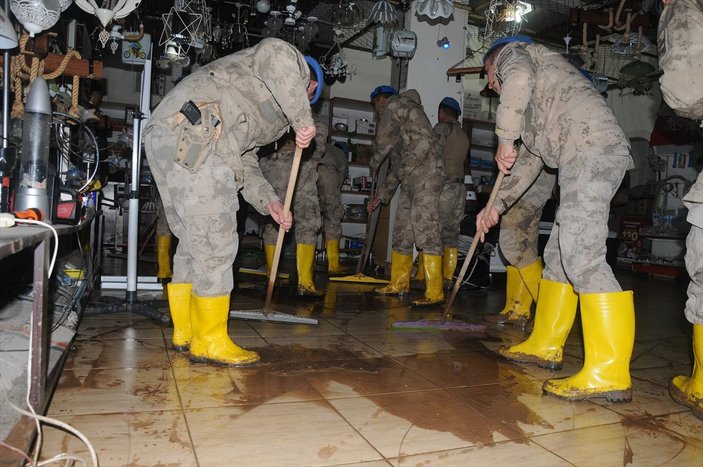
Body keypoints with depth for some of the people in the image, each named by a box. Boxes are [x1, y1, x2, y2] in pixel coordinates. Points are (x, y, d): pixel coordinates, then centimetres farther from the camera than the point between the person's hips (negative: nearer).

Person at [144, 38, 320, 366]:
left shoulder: (257, 108, 38)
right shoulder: (295, 67, 13)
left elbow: (245, 162, 34)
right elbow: (275, 53, -14)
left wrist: (269, 202, 26)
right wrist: (303, 119, -10)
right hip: (194, 132, -10)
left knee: (194, 240, 15)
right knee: (215, 241, -5)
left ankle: (186, 332, 24)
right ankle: (210, 341, 3)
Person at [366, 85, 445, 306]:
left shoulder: (395, 104, 5)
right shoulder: (398, 124, 31)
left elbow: (382, 141, 0)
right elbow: (397, 164, 31)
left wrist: (374, 164, 20)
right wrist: (382, 195, 31)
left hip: (425, 174, -10)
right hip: (410, 180, 10)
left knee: (426, 230, -15)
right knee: (402, 232, 11)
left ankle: (434, 292, -18)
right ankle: (399, 283, 20)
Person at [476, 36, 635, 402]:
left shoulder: (512, 52, 13)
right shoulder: (533, 105, 37)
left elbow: (518, 79, -14)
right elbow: (529, 160, 34)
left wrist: (504, 140, -7)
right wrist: (496, 206, 30)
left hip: (591, 149, -10)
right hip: (592, 156, 10)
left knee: (582, 256, -17)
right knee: (558, 254, 11)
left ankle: (609, 373, -17)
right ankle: (545, 345, 19)